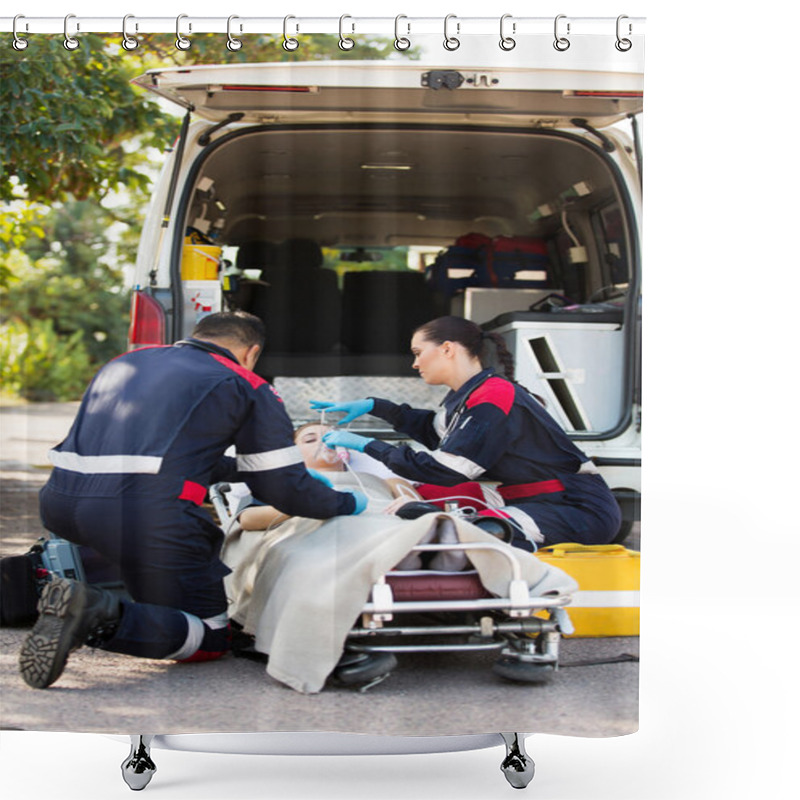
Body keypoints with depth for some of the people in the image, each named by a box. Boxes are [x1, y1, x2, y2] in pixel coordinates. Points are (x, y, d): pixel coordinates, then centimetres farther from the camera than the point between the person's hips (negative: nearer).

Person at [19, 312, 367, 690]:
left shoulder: (127, 361, 29)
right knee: (211, 640, 9)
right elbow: (285, 490, 12)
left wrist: (238, 469, 51)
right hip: (148, 514, -7)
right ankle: (103, 617, -18)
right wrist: (348, 504, 31)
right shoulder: (247, 387, 12)